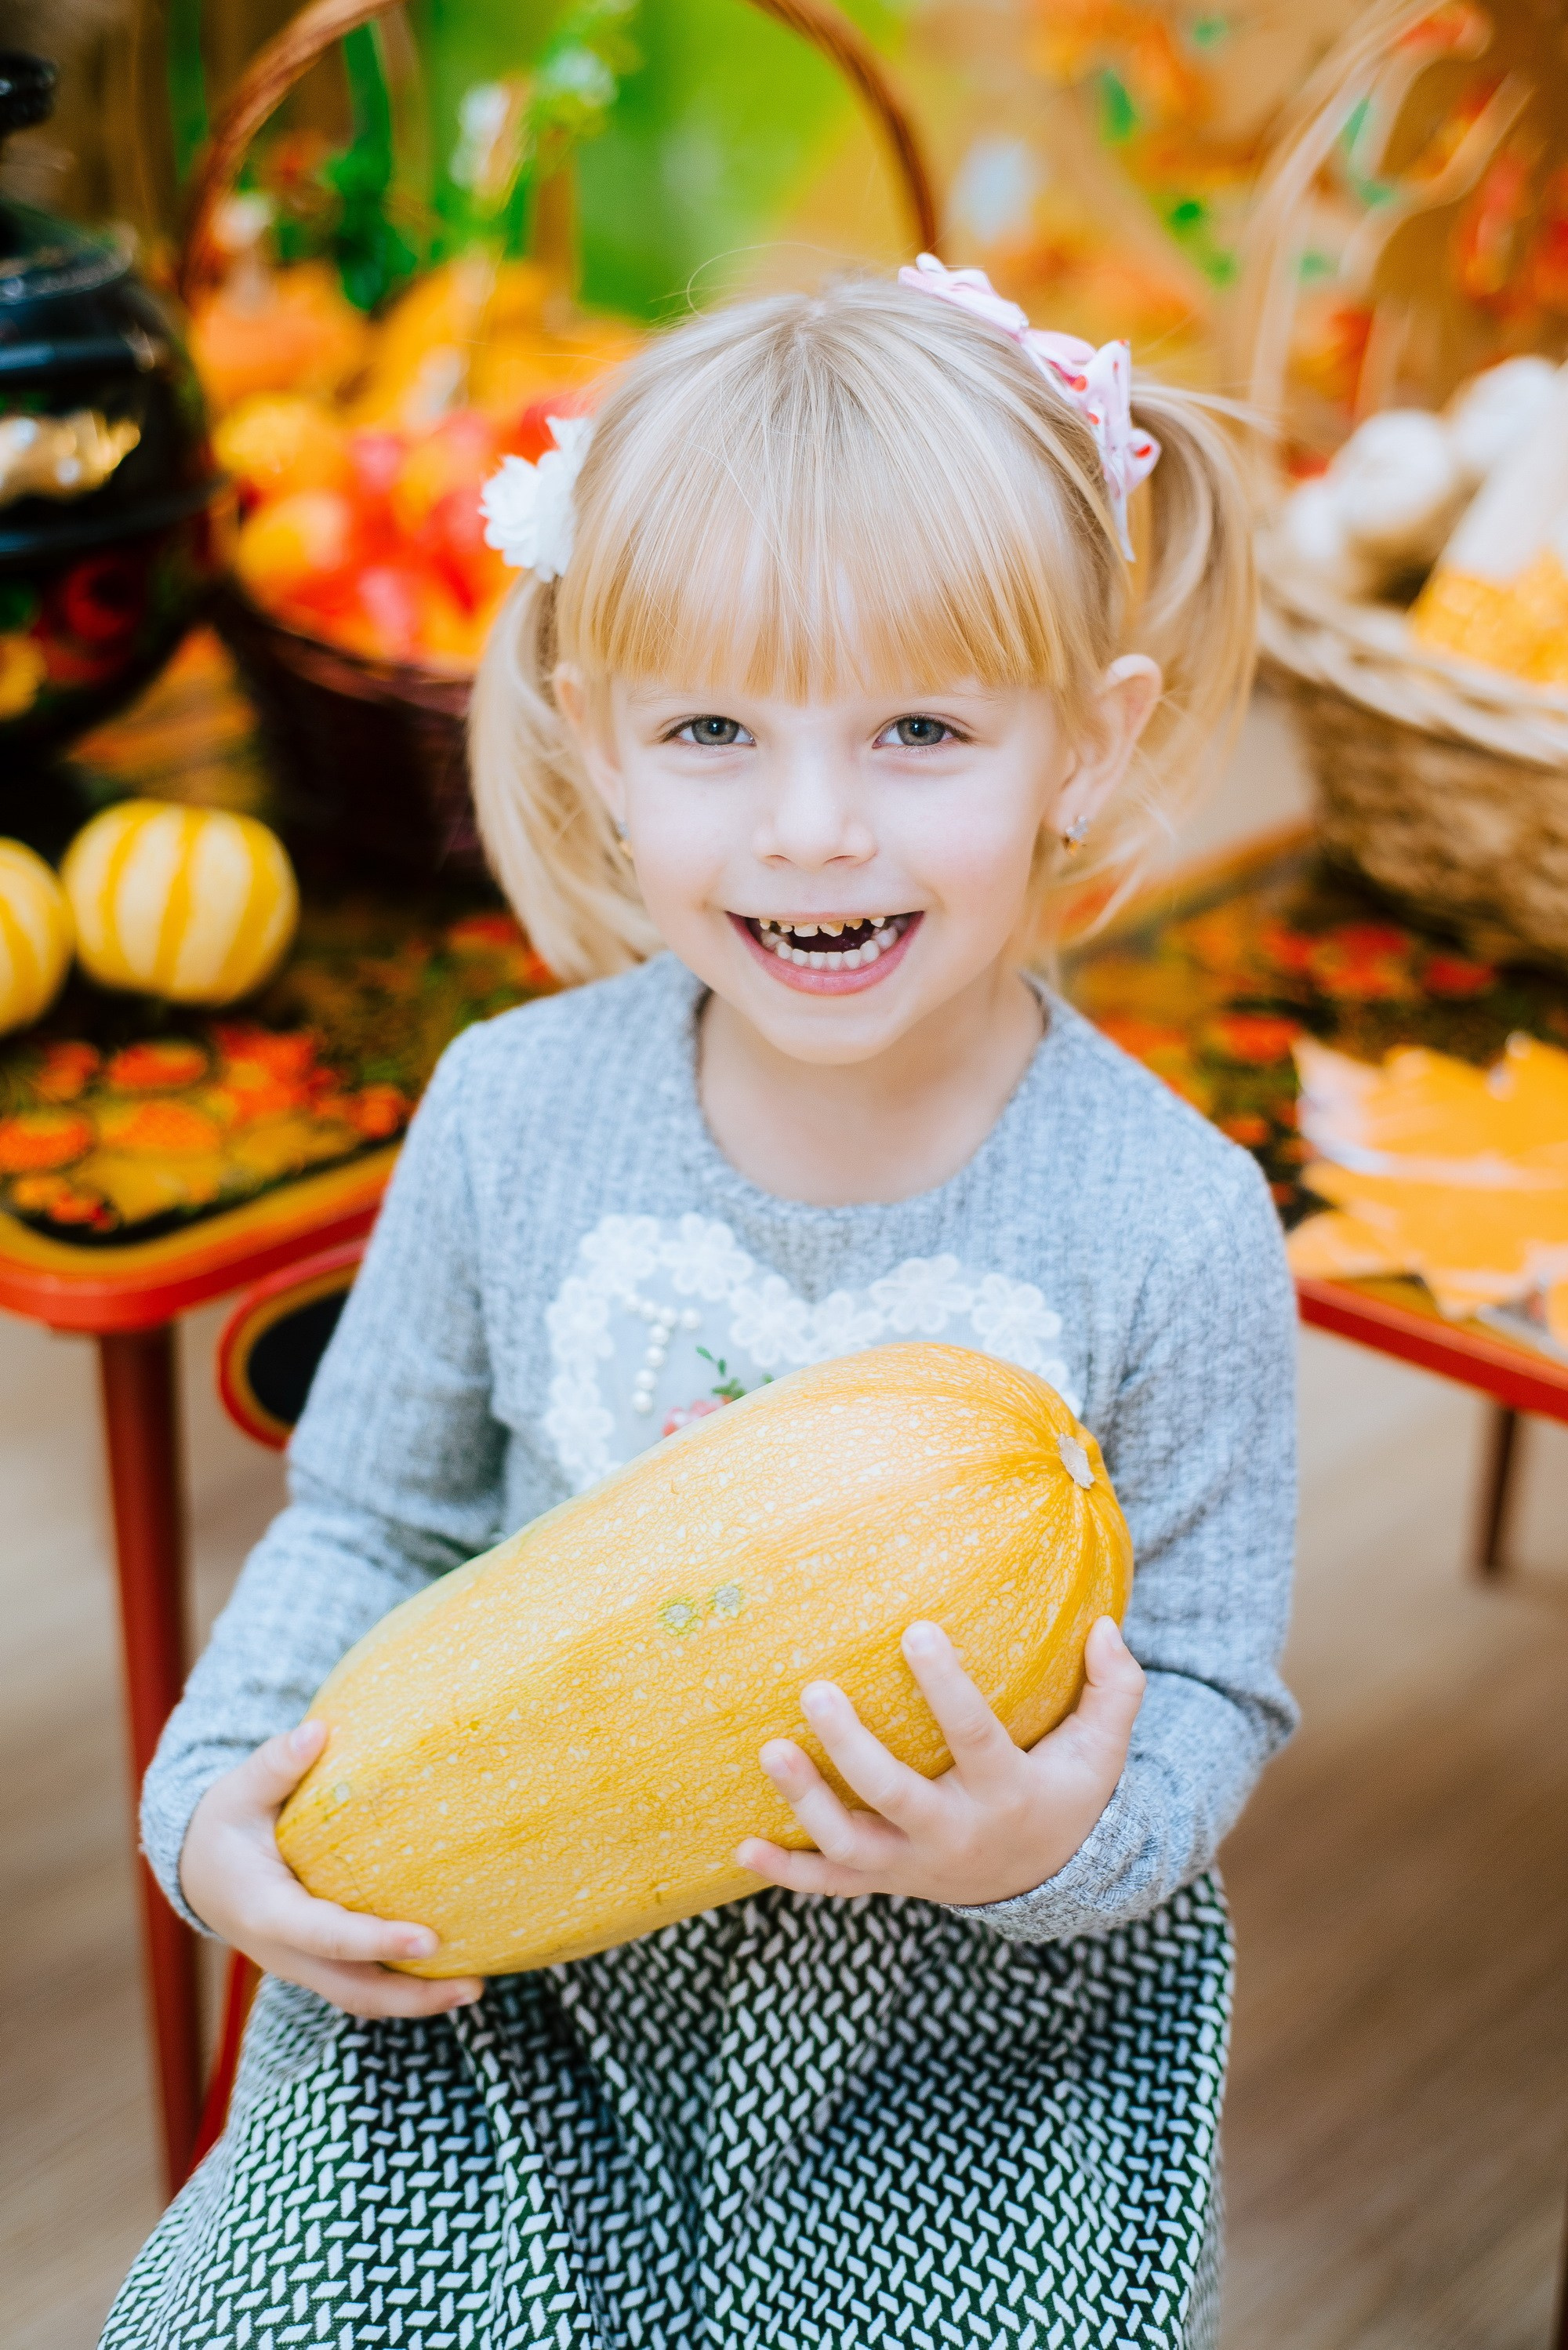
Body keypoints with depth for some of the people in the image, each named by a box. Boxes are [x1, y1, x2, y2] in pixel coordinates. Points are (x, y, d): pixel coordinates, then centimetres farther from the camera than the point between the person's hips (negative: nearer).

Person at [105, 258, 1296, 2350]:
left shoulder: (1174, 1224, -17)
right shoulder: (515, 1113, -11)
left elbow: (1207, 1685, -8)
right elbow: (372, 1518, 4)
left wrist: (1064, 1836, -28)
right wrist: (222, 1793, -10)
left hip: (966, 2021, -1)